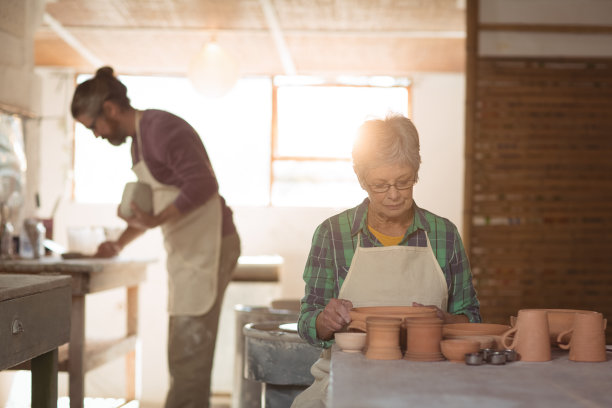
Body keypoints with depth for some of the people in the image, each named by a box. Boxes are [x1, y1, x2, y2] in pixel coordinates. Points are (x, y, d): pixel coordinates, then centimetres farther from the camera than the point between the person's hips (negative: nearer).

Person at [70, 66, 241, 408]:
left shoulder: (162, 129, -14)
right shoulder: (139, 138, 17)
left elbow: (203, 185, -23)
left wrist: (157, 221, -28)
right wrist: (120, 244, 22)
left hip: (208, 247, -10)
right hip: (187, 252, 10)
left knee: (189, 357, -8)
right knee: (185, 355, 13)